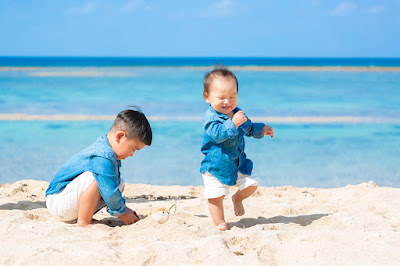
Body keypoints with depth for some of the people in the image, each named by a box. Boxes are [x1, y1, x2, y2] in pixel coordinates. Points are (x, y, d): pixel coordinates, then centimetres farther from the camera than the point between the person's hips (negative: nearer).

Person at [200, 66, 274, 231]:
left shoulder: (238, 113, 4)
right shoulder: (211, 117, -20)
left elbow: (248, 128, 23)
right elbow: (217, 134, -36)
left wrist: (262, 130, 12)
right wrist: (233, 123, -44)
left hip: (238, 162, 6)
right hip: (216, 165, -6)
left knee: (251, 183, 3)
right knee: (216, 196, -5)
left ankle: (237, 199, 33)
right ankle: (220, 223, 15)